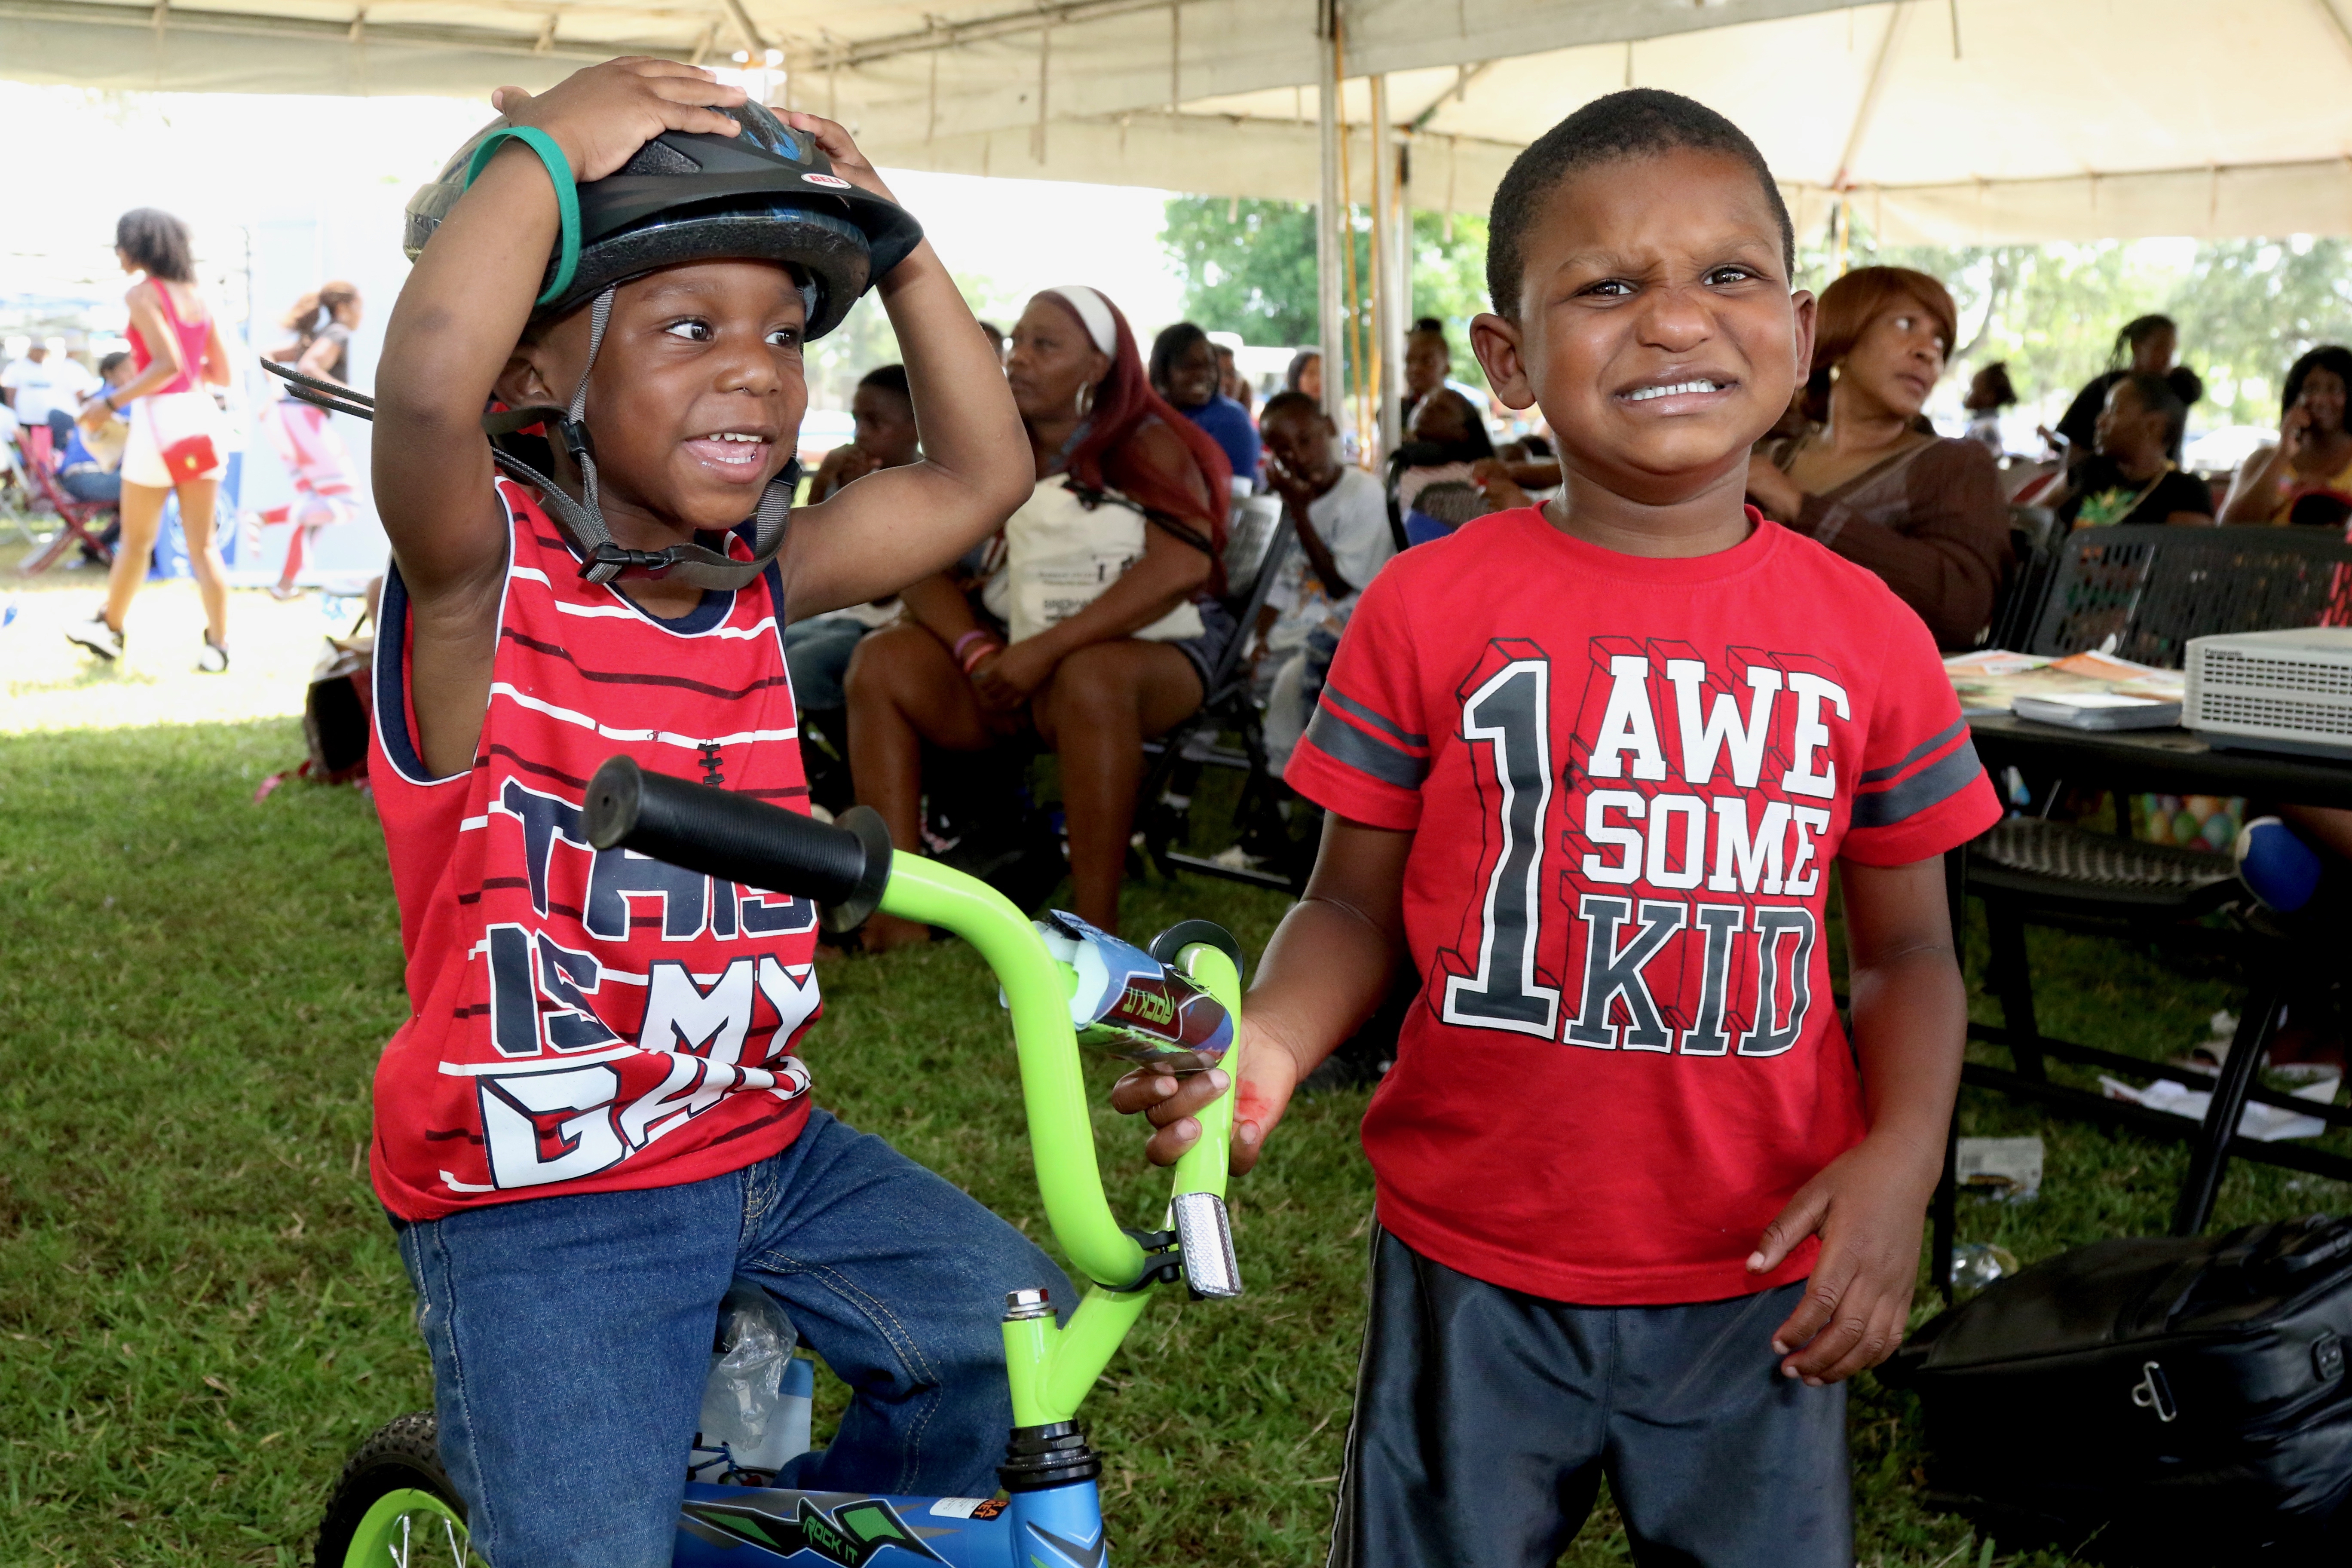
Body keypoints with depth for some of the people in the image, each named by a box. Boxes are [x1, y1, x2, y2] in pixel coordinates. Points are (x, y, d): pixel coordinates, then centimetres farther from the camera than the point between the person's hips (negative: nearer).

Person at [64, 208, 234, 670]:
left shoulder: (142, 295, -9)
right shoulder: (198, 298, 11)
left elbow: (168, 364, -20)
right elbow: (222, 374, 12)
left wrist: (111, 401, -13)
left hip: (160, 417, -6)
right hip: (202, 415, 6)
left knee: (136, 541, 10)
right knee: (203, 545, 6)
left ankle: (110, 631, 25)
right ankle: (217, 645, 2)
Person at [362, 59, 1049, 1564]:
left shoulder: (761, 588, 3)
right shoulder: (483, 580, -16)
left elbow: (983, 472, 7)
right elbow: (428, 383, -37)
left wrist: (887, 232, 1)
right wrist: (547, 142, -26)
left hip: (766, 1144, 6)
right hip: (540, 1198, -6)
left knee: (1019, 1338, 1)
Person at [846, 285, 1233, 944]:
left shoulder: (1148, 445, -3)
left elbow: (1179, 567, -19)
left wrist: (1047, 650, -24)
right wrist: (977, 651, -17)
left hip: (1144, 652, -5)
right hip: (1014, 655, 5)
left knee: (1091, 678, -39)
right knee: (883, 660, -17)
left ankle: (1096, 936, -36)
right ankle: (895, 915, -25)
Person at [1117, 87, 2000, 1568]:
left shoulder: (1869, 635, -2)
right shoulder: (1430, 610, -7)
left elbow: (1909, 948, 6)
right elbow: (1357, 902, 0)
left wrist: (1902, 1153, -10)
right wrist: (1269, 1041, -19)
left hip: (1761, 1282, 2)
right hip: (1474, 1271, -1)